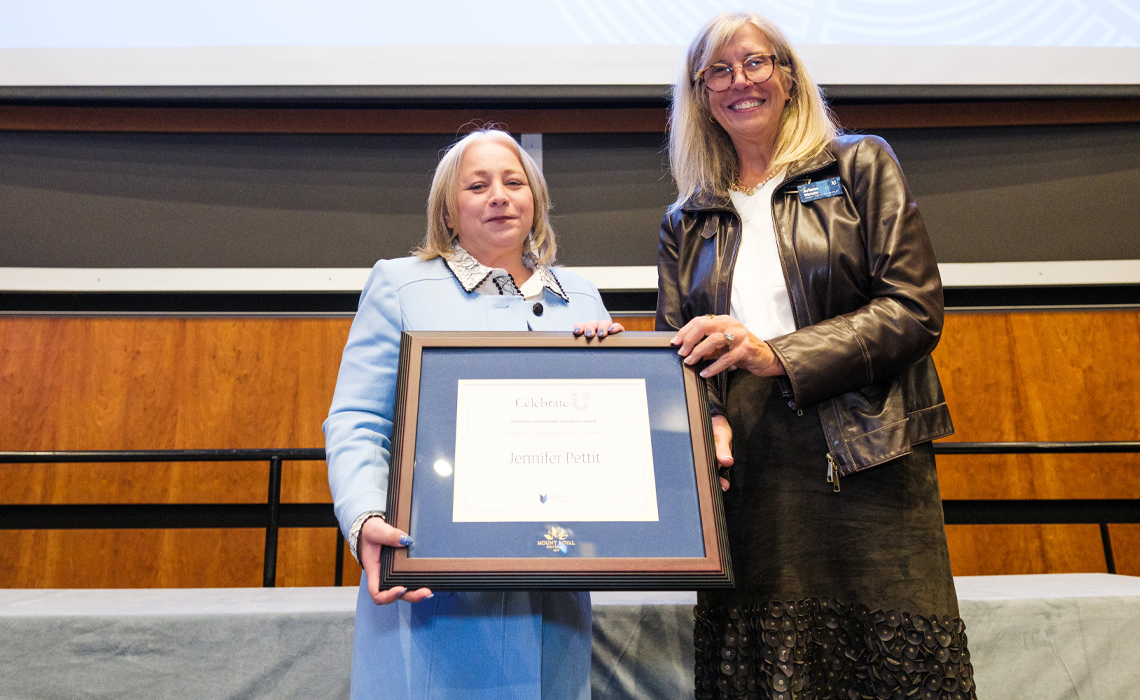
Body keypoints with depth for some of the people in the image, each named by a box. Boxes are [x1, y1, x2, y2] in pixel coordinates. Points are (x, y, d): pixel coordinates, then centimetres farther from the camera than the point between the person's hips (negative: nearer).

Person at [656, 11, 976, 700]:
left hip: (866, 461, -1)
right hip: (745, 471, 2)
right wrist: (706, 418, -8)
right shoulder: (686, 223, 17)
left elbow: (916, 307, -1)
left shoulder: (860, 165, 9)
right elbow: (675, 352, 15)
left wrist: (776, 354, -12)